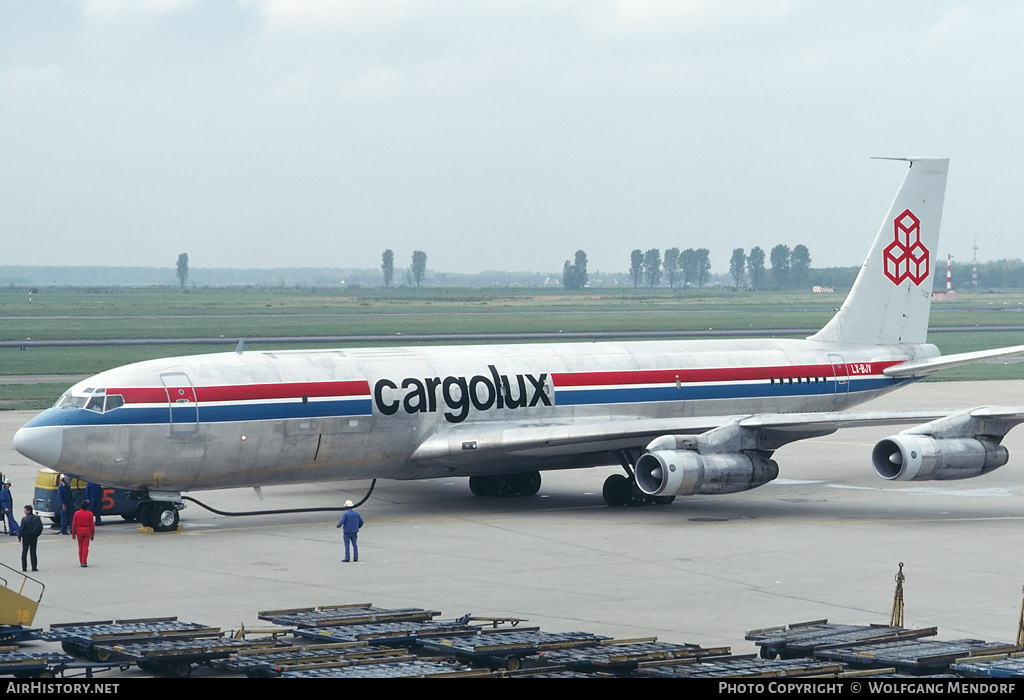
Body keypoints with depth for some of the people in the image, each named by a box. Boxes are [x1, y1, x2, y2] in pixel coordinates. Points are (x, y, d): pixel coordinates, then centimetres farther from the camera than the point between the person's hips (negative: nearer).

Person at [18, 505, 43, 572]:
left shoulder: (24, 519, -14)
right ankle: (34, 567, 4)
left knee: (24, 552, 7)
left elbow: (22, 528, -13)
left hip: (26, 537, -3)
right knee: (33, 552, 8)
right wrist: (37, 534, 11)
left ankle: (24, 567, 6)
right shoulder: (37, 518, -3)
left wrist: (19, 537, -3)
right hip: (34, 537, 3)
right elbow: (40, 527, 0)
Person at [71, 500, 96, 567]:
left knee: (80, 547, 12)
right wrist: (92, 534, 6)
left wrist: (73, 534, 8)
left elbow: (74, 524, -1)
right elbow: (92, 525, -3)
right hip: (87, 531, -1)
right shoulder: (90, 514, -8)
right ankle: (84, 562, -7)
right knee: (85, 547, -1)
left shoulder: (77, 513, -5)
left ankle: (81, 561, 17)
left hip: (79, 531, 1)